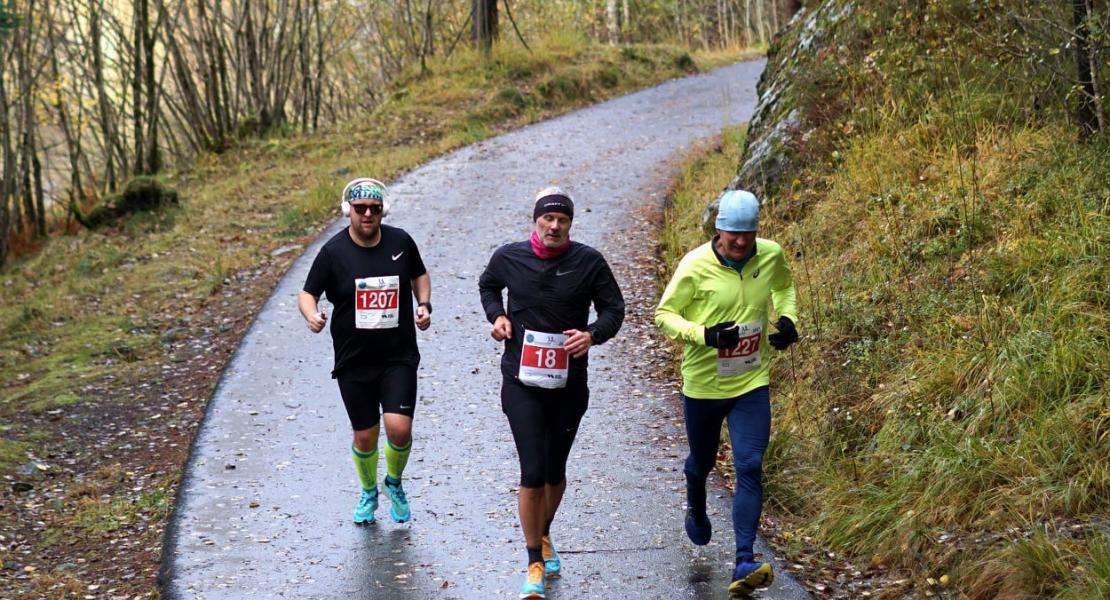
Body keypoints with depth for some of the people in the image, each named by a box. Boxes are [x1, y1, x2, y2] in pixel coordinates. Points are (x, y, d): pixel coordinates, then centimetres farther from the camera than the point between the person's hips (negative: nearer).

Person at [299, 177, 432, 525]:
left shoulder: (400, 242, 1)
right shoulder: (334, 251, -6)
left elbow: (419, 275, 20)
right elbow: (307, 294, 0)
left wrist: (424, 305, 2)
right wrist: (312, 315, -22)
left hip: (399, 357, 0)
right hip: (354, 361, 0)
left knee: (399, 428, -14)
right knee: (364, 435, 7)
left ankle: (395, 483, 18)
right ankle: (369, 492, 37)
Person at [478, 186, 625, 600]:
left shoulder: (589, 262, -6)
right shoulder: (508, 257, -3)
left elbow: (614, 309, 1)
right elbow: (488, 285, 19)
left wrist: (593, 334, -19)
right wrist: (496, 315, 0)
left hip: (569, 385, 1)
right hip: (522, 383, -1)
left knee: (555, 472, 16)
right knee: (533, 474, -9)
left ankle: (544, 536, 44)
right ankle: (535, 565, 2)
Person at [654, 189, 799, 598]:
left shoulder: (771, 256, -6)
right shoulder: (696, 265, -16)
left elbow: (784, 287, 18)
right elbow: (664, 314, -10)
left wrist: (787, 318, -2)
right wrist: (705, 334, -26)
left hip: (752, 384, 1)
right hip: (703, 384, -1)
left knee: (750, 468, -12)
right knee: (702, 462, 20)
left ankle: (744, 564, -15)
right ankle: (696, 511, 56)